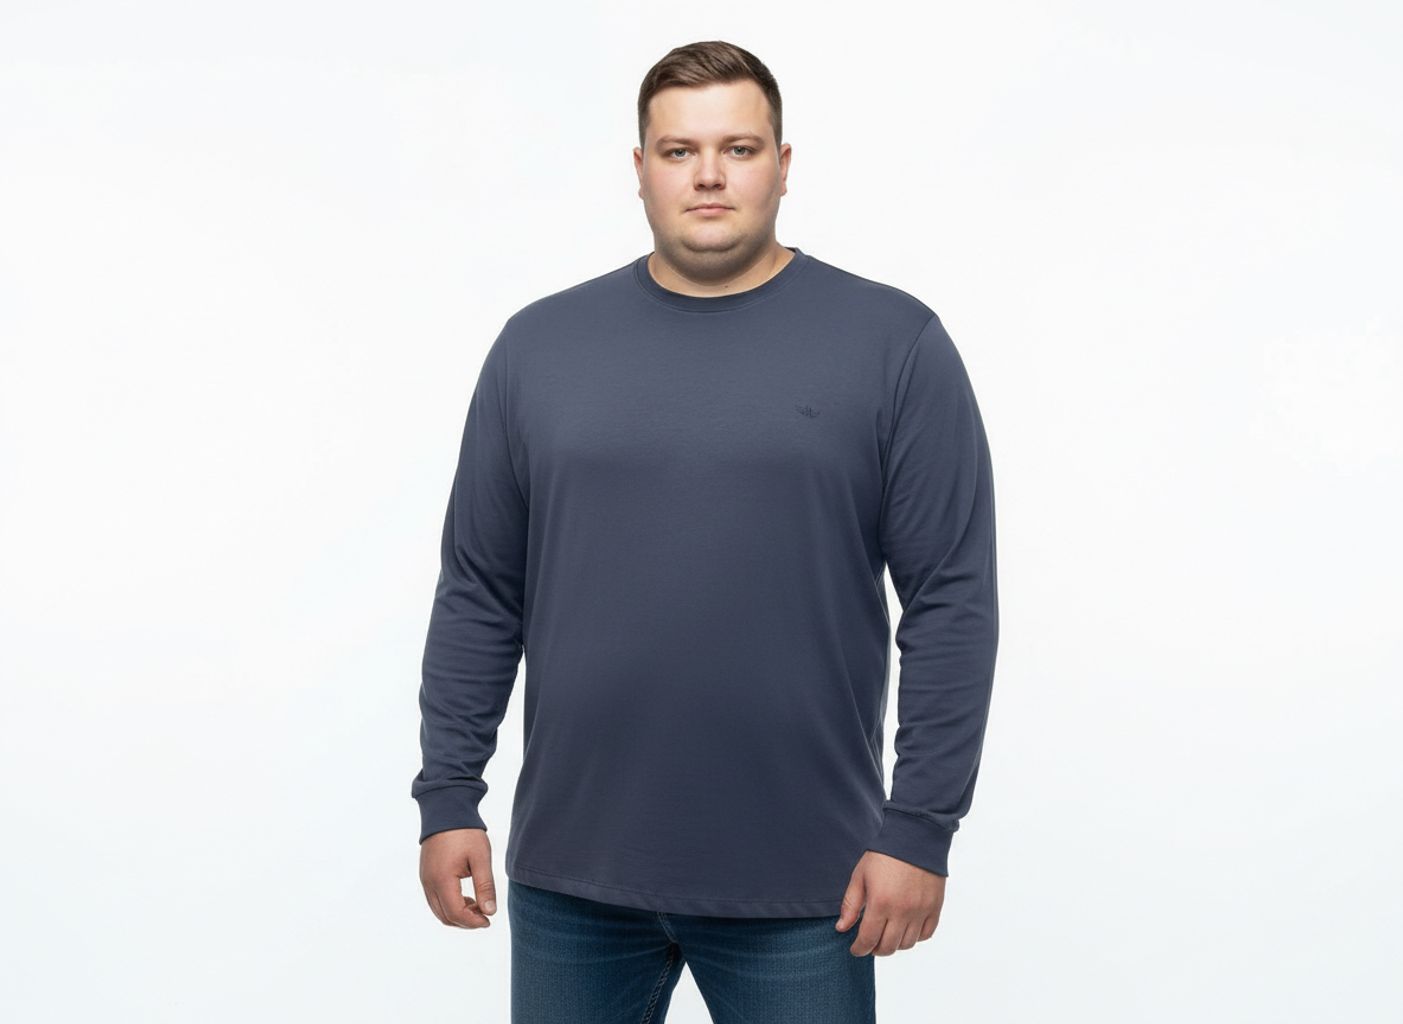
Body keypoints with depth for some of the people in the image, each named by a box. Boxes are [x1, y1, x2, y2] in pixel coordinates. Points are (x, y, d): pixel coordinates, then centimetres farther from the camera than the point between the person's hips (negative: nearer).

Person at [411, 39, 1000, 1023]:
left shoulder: (892, 343, -3)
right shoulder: (541, 344, 5)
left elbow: (953, 603, -5)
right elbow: (478, 597, 8)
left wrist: (920, 826, -9)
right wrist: (448, 794, 4)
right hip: (572, 871, 3)